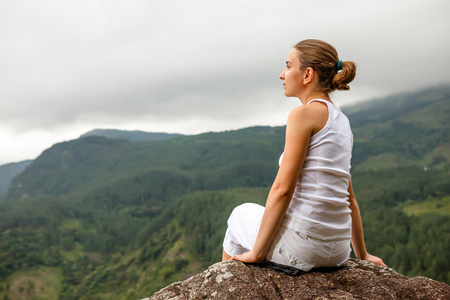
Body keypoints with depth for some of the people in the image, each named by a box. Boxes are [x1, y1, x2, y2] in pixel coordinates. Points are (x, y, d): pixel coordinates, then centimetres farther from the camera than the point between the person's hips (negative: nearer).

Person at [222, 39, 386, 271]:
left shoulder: (304, 114, -12)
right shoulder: (341, 121, 13)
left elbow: (283, 189, -18)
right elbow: (348, 196, 18)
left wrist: (256, 252, -11)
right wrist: (362, 256, 23)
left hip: (301, 246, -8)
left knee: (240, 215, 23)